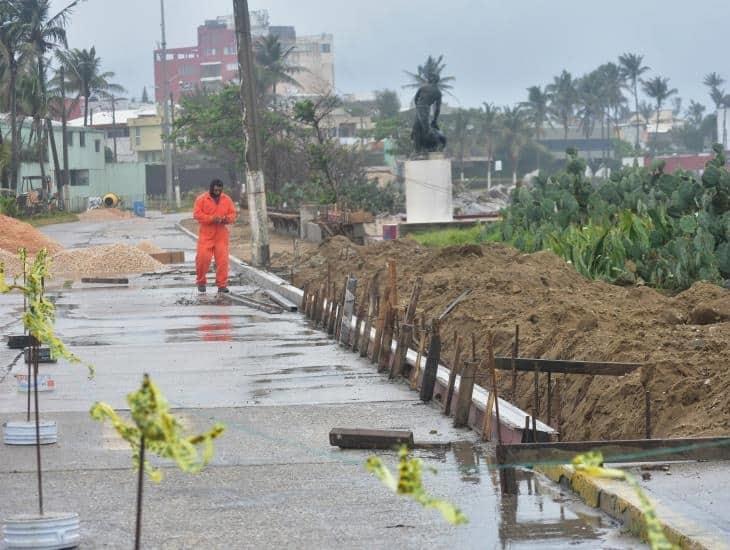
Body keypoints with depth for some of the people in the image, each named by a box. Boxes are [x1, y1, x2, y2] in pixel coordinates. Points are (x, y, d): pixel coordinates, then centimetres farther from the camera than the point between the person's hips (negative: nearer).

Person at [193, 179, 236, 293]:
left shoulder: (227, 199, 9)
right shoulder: (202, 199, -2)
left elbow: (233, 214, 11)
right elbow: (197, 214, -9)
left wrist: (226, 219, -12)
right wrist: (212, 219, -19)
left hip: (221, 235, 2)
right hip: (206, 234, -2)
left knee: (222, 260, -4)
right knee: (203, 258, -7)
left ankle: (222, 285, 0)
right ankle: (201, 282, 12)